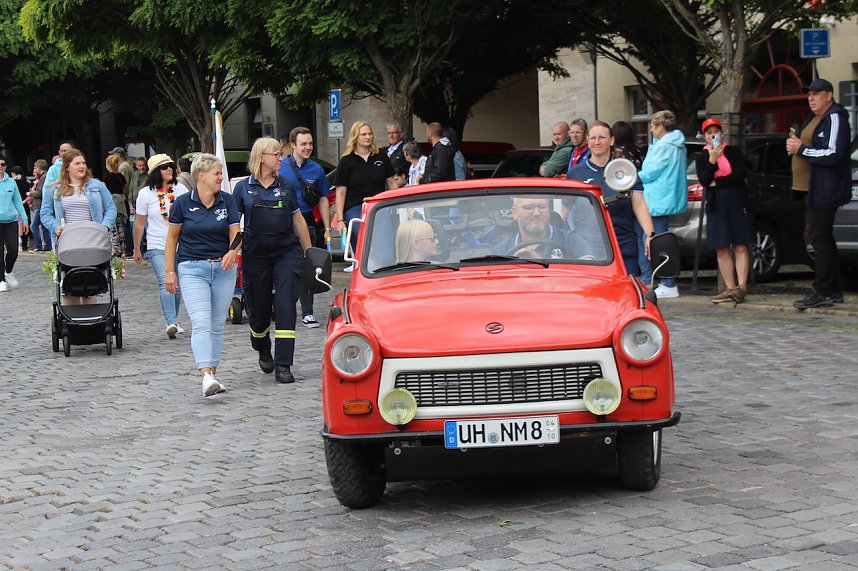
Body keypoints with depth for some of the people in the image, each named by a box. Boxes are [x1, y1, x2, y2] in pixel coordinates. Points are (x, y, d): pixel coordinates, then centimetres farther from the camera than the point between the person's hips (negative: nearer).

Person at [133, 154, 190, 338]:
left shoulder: (180, 189, 5)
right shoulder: (146, 193, -1)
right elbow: (139, 224, 5)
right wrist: (137, 250, 9)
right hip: (157, 246, -3)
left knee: (178, 286, 8)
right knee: (166, 283, -18)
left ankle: (173, 321, 23)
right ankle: (171, 323, -27)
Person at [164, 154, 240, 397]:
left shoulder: (227, 201, 5)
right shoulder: (183, 202, -2)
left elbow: (235, 234, 2)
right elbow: (172, 237, 5)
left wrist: (232, 252, -21)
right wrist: (169, 271, 1)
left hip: (222, 269, 3)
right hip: (192, 269, -3)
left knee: (217, 325, 7)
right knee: (201, 324, -16)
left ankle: (211, 372, 17)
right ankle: (206, 378, -26)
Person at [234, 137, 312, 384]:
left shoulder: (286, 185, 7)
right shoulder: (244, 187, 3)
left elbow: (298, 219, 14)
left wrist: (309, 252, 15)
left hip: (287, 251, 0)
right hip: (256, 254, 0)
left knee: (285, 305, -12)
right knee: (259, 308, 9)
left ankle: (283, 364, -13)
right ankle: (263, 351, 39)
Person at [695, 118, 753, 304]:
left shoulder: (734, 152, 7)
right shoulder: (702, 158, 11)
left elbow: (741, 173, -7)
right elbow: (704, 181, -4)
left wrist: (717, 182, -7)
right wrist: (712, 160, -17)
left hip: (737, 203, -2)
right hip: (716, 205, 2)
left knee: (740, 247, -7)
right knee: (721, 250, -1)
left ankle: (742, 287, -11)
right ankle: (730, 288, 2)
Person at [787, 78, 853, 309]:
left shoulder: (834, 118, -13)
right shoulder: (813, 118, 18)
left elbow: (834, 155, -23)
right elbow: (809, 148, 28)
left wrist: (802, 150, -17)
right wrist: (795, 145, 5)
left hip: (825, 190, -11)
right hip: (812, 189, 11)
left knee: (820, 239, -9)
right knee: (823, 239, 14)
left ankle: (823, 292, -7)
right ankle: (834, 291, 20)